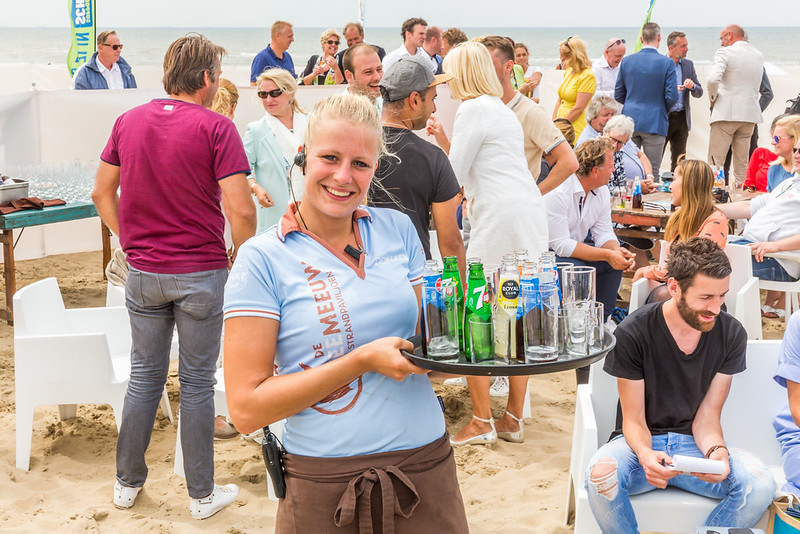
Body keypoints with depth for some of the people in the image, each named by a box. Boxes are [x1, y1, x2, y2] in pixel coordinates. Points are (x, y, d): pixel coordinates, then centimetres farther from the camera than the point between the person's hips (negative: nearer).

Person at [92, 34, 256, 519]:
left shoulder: (129, 121, 4)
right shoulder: (216, 127, -12)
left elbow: (103, 192, 10)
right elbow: (240, 210, -18)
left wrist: (131, 242, 14)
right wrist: (241, 260, -3)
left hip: (143, 272, 4)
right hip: (201, 273, -4)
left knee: (146, 376, 16)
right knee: (197, 382, 6)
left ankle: (128, 482, 27)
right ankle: (202, 495, 17)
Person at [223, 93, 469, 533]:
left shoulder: (397, 229, 5)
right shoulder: (262, 258, -8)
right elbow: (246, 408, -12)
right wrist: (363, 361, -19)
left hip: (428, 467, 4)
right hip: (326, 487, -3)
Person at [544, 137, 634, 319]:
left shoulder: (602, 191, -2)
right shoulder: (557, 193, -29)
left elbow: (603, 233, 1)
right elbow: (562, 245, -30)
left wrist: (616, 250, -24)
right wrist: (607, 255, -32)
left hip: (576, 246, 9)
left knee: (617, 260, -6)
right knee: (576, 269, -33)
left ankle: (601, 320, 6)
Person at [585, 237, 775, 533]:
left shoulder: (731, 334, -4)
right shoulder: (632, 333, -12)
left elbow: (707, 417, -2)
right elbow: (633, 419, -8)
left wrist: (716, 451, -26)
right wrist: (644, 454, -32)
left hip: (693, 442, 2)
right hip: (642, 442, -2)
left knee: (761, 484, -27)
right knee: (601, 474, -36)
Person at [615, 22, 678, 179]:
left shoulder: (626, 61, 2)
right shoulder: (667, 63, -9)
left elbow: (618, 95, 7)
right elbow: (672, 97, -10)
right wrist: (663, 110, 11)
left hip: (630, 120, 3)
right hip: (654, 123, -3)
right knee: (652, 171, 1)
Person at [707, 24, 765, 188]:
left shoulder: (724, 52, -6)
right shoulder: (758, 56, 14)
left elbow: (713, 79, -20)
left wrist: (712, 97, -4)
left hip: (726, 112, -6)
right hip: (750, 114, 6)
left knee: (715, 160, -3)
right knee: (742, 161, 10)